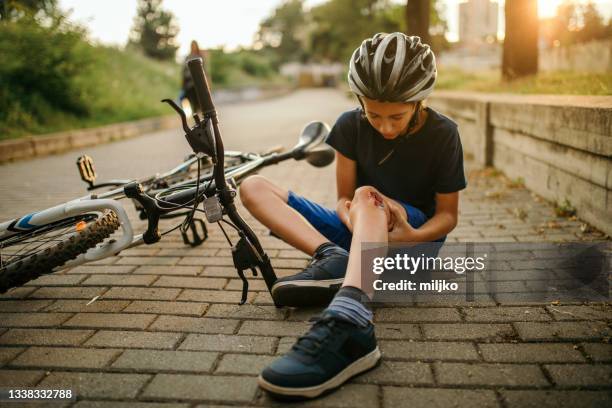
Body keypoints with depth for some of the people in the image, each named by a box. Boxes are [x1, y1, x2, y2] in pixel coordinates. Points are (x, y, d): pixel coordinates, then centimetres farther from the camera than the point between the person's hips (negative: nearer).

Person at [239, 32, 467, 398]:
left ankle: (346, 324, -63)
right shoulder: (351, 125, -3)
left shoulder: (442, 134, -10)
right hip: (359, 231, 4)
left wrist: (413, 235, -29)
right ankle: (333, 259, -37)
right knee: (253, 187, -12)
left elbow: (448, 214, -6)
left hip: (414, 234, -4)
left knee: (367, 196, -40)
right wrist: (354, 219, -27)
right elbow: (344, 199, -2)